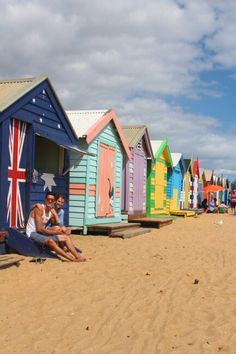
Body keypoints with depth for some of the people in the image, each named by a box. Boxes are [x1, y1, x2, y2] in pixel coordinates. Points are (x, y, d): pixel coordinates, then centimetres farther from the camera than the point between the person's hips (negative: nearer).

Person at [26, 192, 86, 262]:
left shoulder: (51, 211, 7)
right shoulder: (39, 208, -16)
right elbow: (39, 229, -21)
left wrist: (60, 229, -15)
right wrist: (54, 232, -15)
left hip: (43, 233, 9)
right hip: (33, 233, -9)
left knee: (66, 237, 0)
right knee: (50, 241, -36)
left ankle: (78, 256, -15)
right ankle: (72, 259, -41)